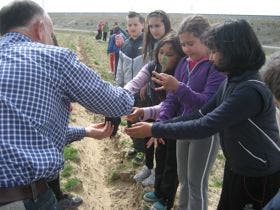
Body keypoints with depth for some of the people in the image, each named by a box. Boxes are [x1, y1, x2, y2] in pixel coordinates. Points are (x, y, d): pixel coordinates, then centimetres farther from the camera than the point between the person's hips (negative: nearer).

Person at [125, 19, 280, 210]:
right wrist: (162, 126, -8)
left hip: (260, 176, -7)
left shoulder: (250, 91, -30)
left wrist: (155, 130, -27)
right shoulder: (232, 81, 0)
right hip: (236, 166, 7)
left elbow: (205, 127, -32)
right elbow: (203, 114, 0)